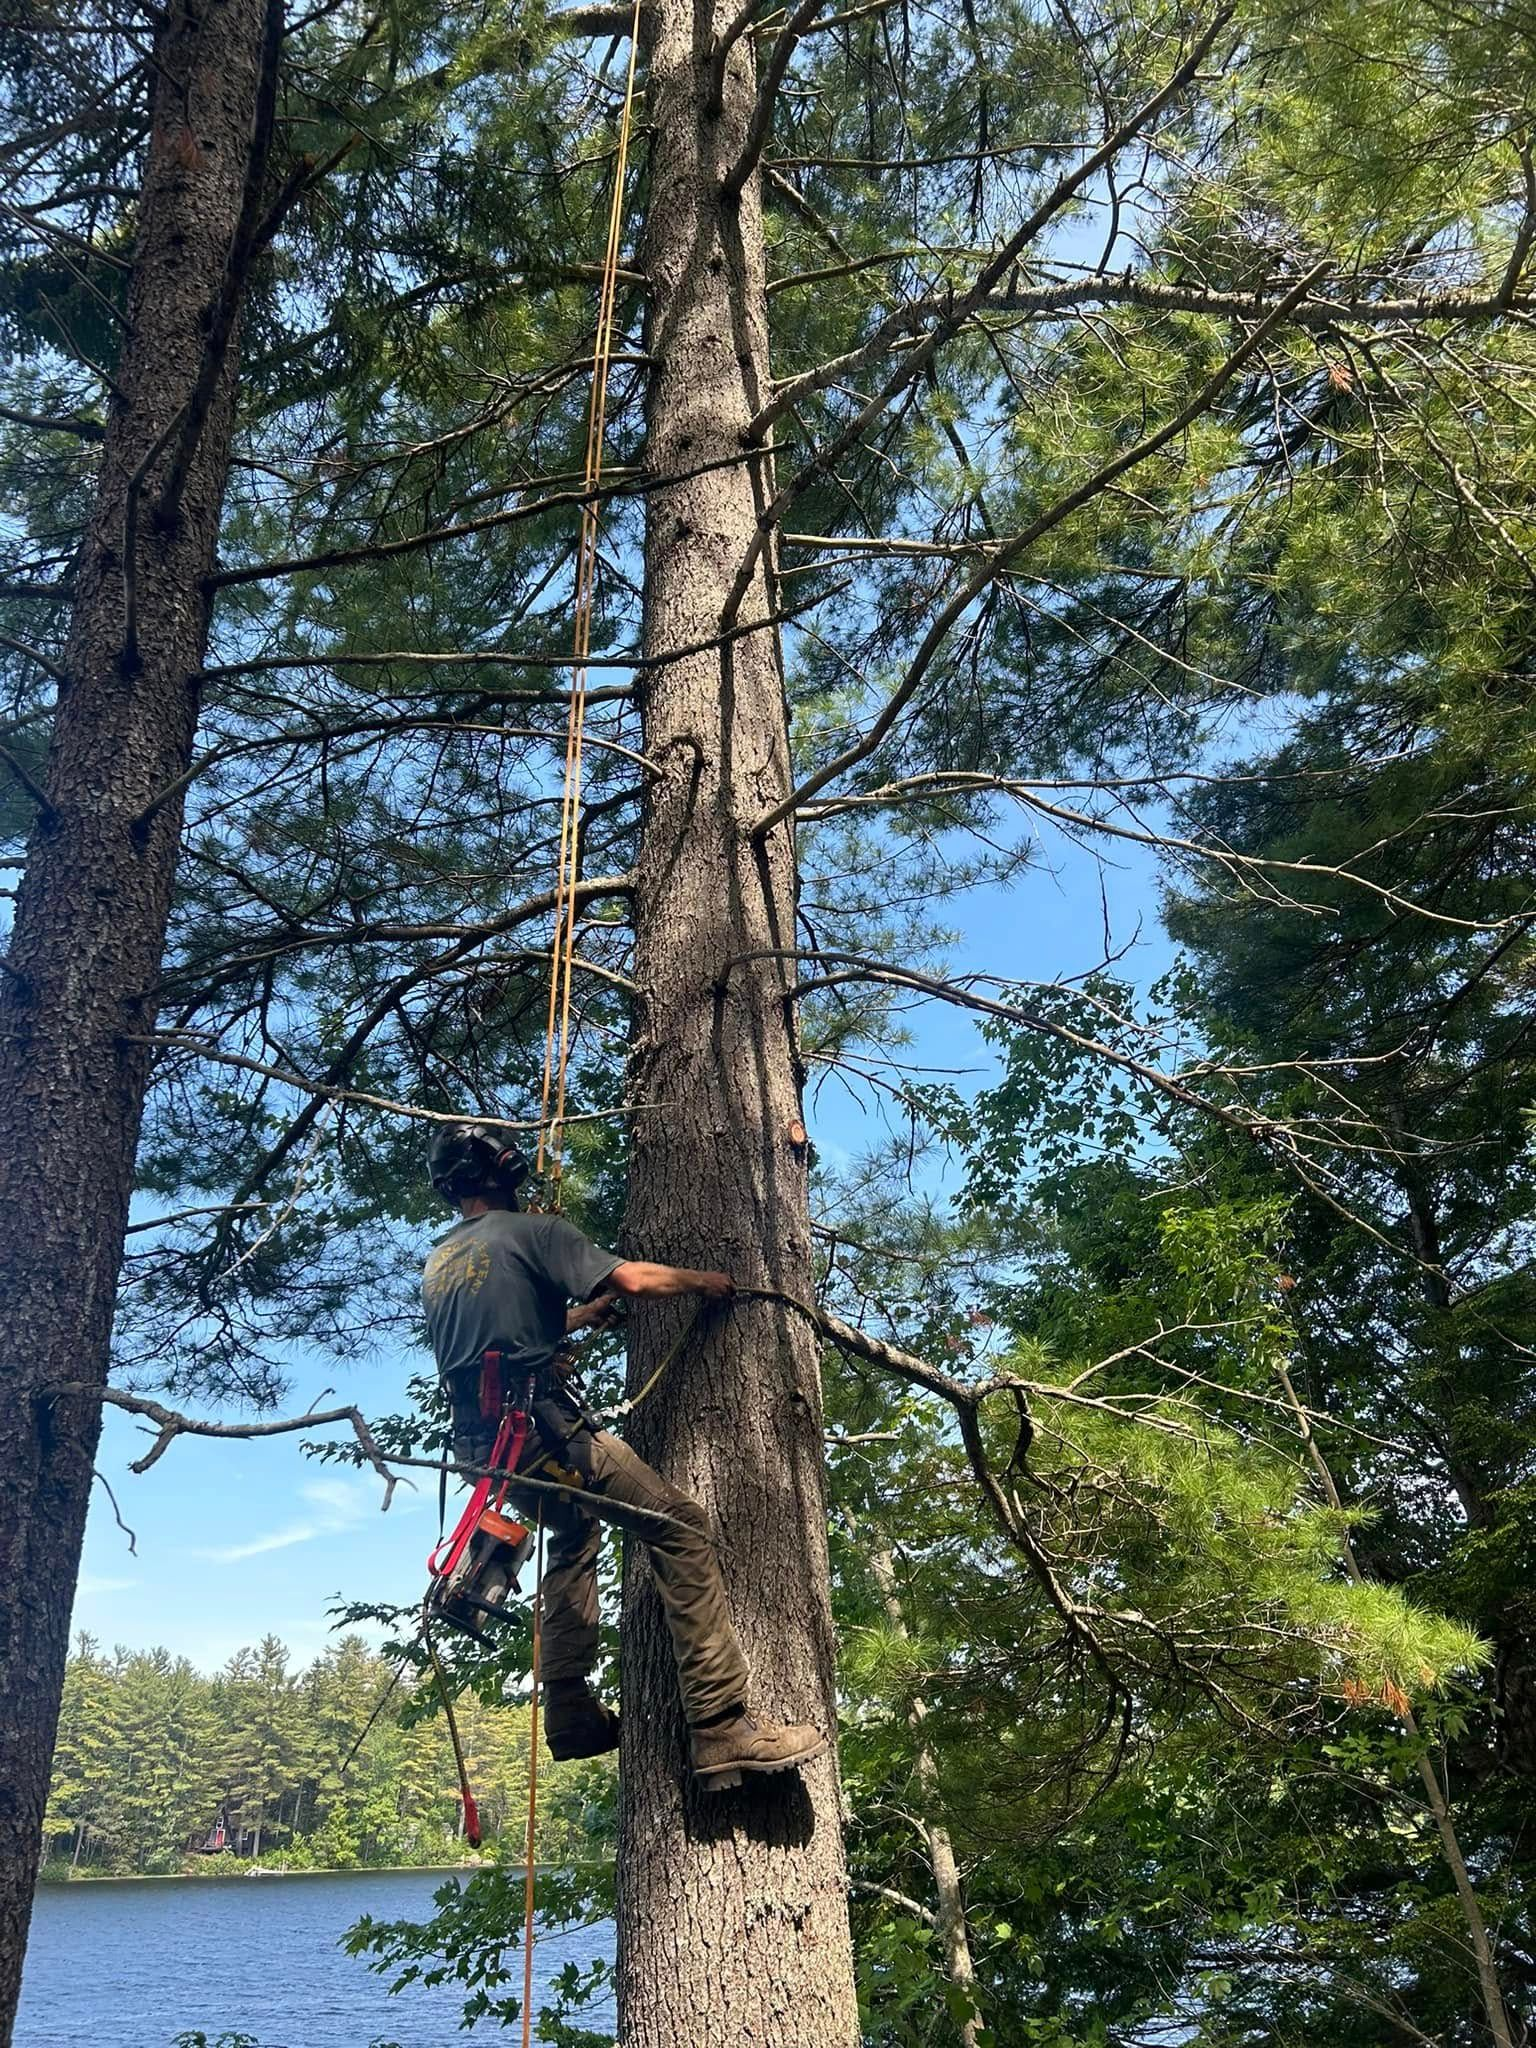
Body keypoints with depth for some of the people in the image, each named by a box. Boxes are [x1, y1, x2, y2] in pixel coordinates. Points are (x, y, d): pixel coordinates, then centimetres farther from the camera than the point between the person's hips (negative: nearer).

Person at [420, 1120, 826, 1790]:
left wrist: (583, 1313, 36)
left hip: (480, 1444, 9)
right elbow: (633, 1278, -10)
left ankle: (572, 1715, 26)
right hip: (539, 1430, -9)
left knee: (575, 1536, 31)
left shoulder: (436, 1266, 20)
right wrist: (702, 1280, 7)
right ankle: (721, 1729, -19)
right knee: (681, 1526, -10)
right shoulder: (530, 1231, -2)